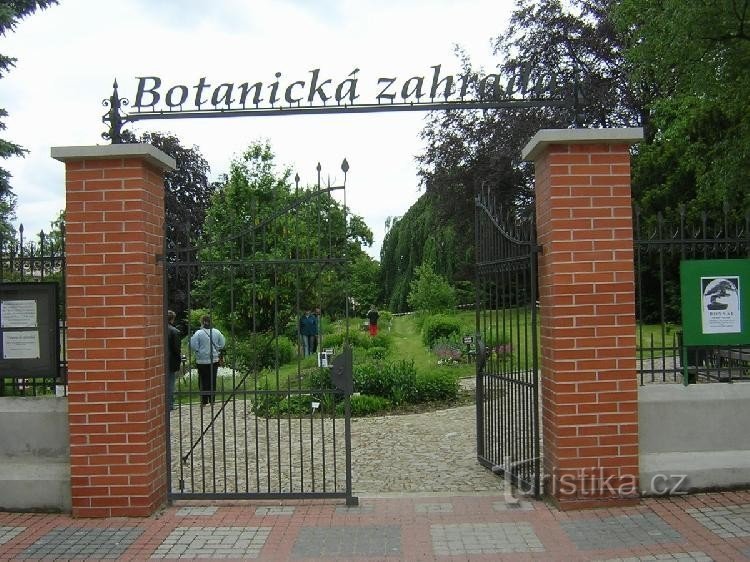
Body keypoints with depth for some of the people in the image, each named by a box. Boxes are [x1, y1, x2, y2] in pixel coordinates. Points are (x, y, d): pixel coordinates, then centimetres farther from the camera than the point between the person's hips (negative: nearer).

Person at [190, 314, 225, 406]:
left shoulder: (198, 333, -12)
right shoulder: (216, 332, -3)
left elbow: (193, 346, -11)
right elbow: (222, 344, 4)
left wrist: (198, 351, 7)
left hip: (202, 361, -3)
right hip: (214, 360, 3)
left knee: (203, 380, 5)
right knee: (212, 380, 11)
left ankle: (204, 401, 6)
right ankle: (212, 400, 17)